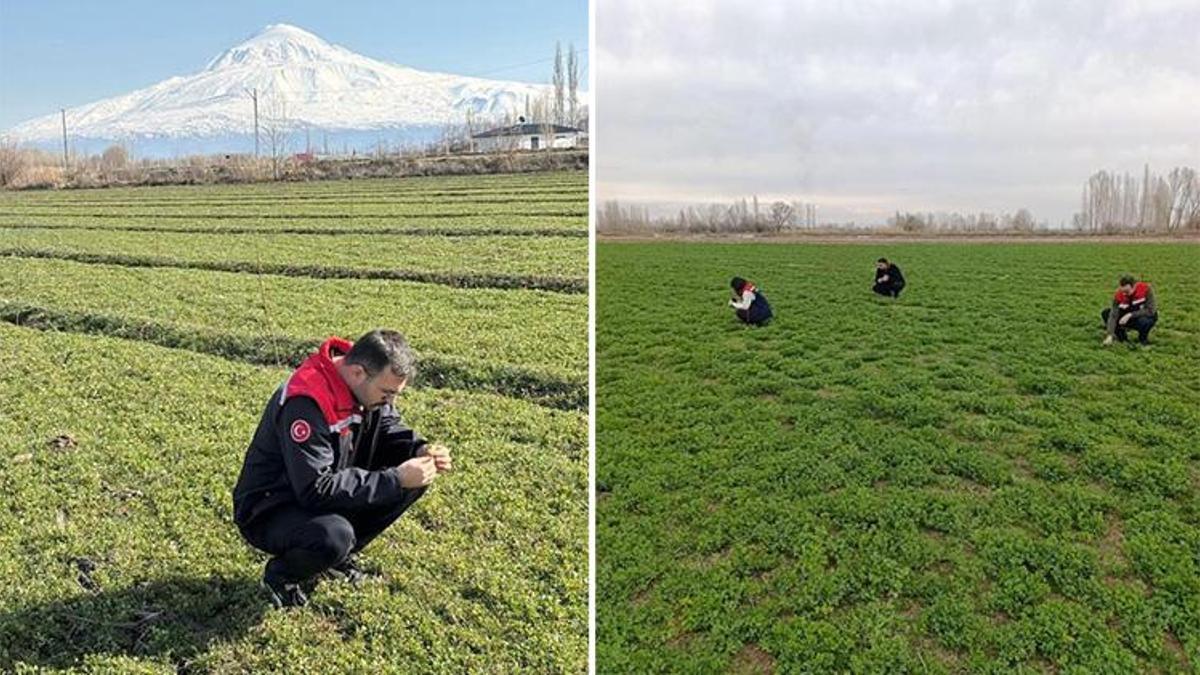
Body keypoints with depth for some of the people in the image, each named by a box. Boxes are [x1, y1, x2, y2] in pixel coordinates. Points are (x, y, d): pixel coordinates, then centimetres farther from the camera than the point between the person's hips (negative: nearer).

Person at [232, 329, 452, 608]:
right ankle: (283, 573, -3)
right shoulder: (306, 402, -32)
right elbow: (316, 490, -32)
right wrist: (395, 479, -33)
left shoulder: (368, 383, -9)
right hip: (269, 510, -8)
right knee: (334, 536, -38)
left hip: (332, 490, 8)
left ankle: (338, 555, 7)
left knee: (414, 480, -8)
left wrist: (421, 450, -17)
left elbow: (389, 430, 5)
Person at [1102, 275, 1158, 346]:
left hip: (1146, 317, -3)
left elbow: (1150, 311, -26)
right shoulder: (1119, 295, -20)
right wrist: (1110, 335, -35)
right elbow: (1113, 315, -25)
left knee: (1144, 321, -39)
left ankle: (1143, 338, -4)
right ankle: (1121, 335, 5)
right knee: (1105, 313, -17)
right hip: (1130, 318, 3)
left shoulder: (1146, 289, -26)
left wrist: (1130, 315, -33)